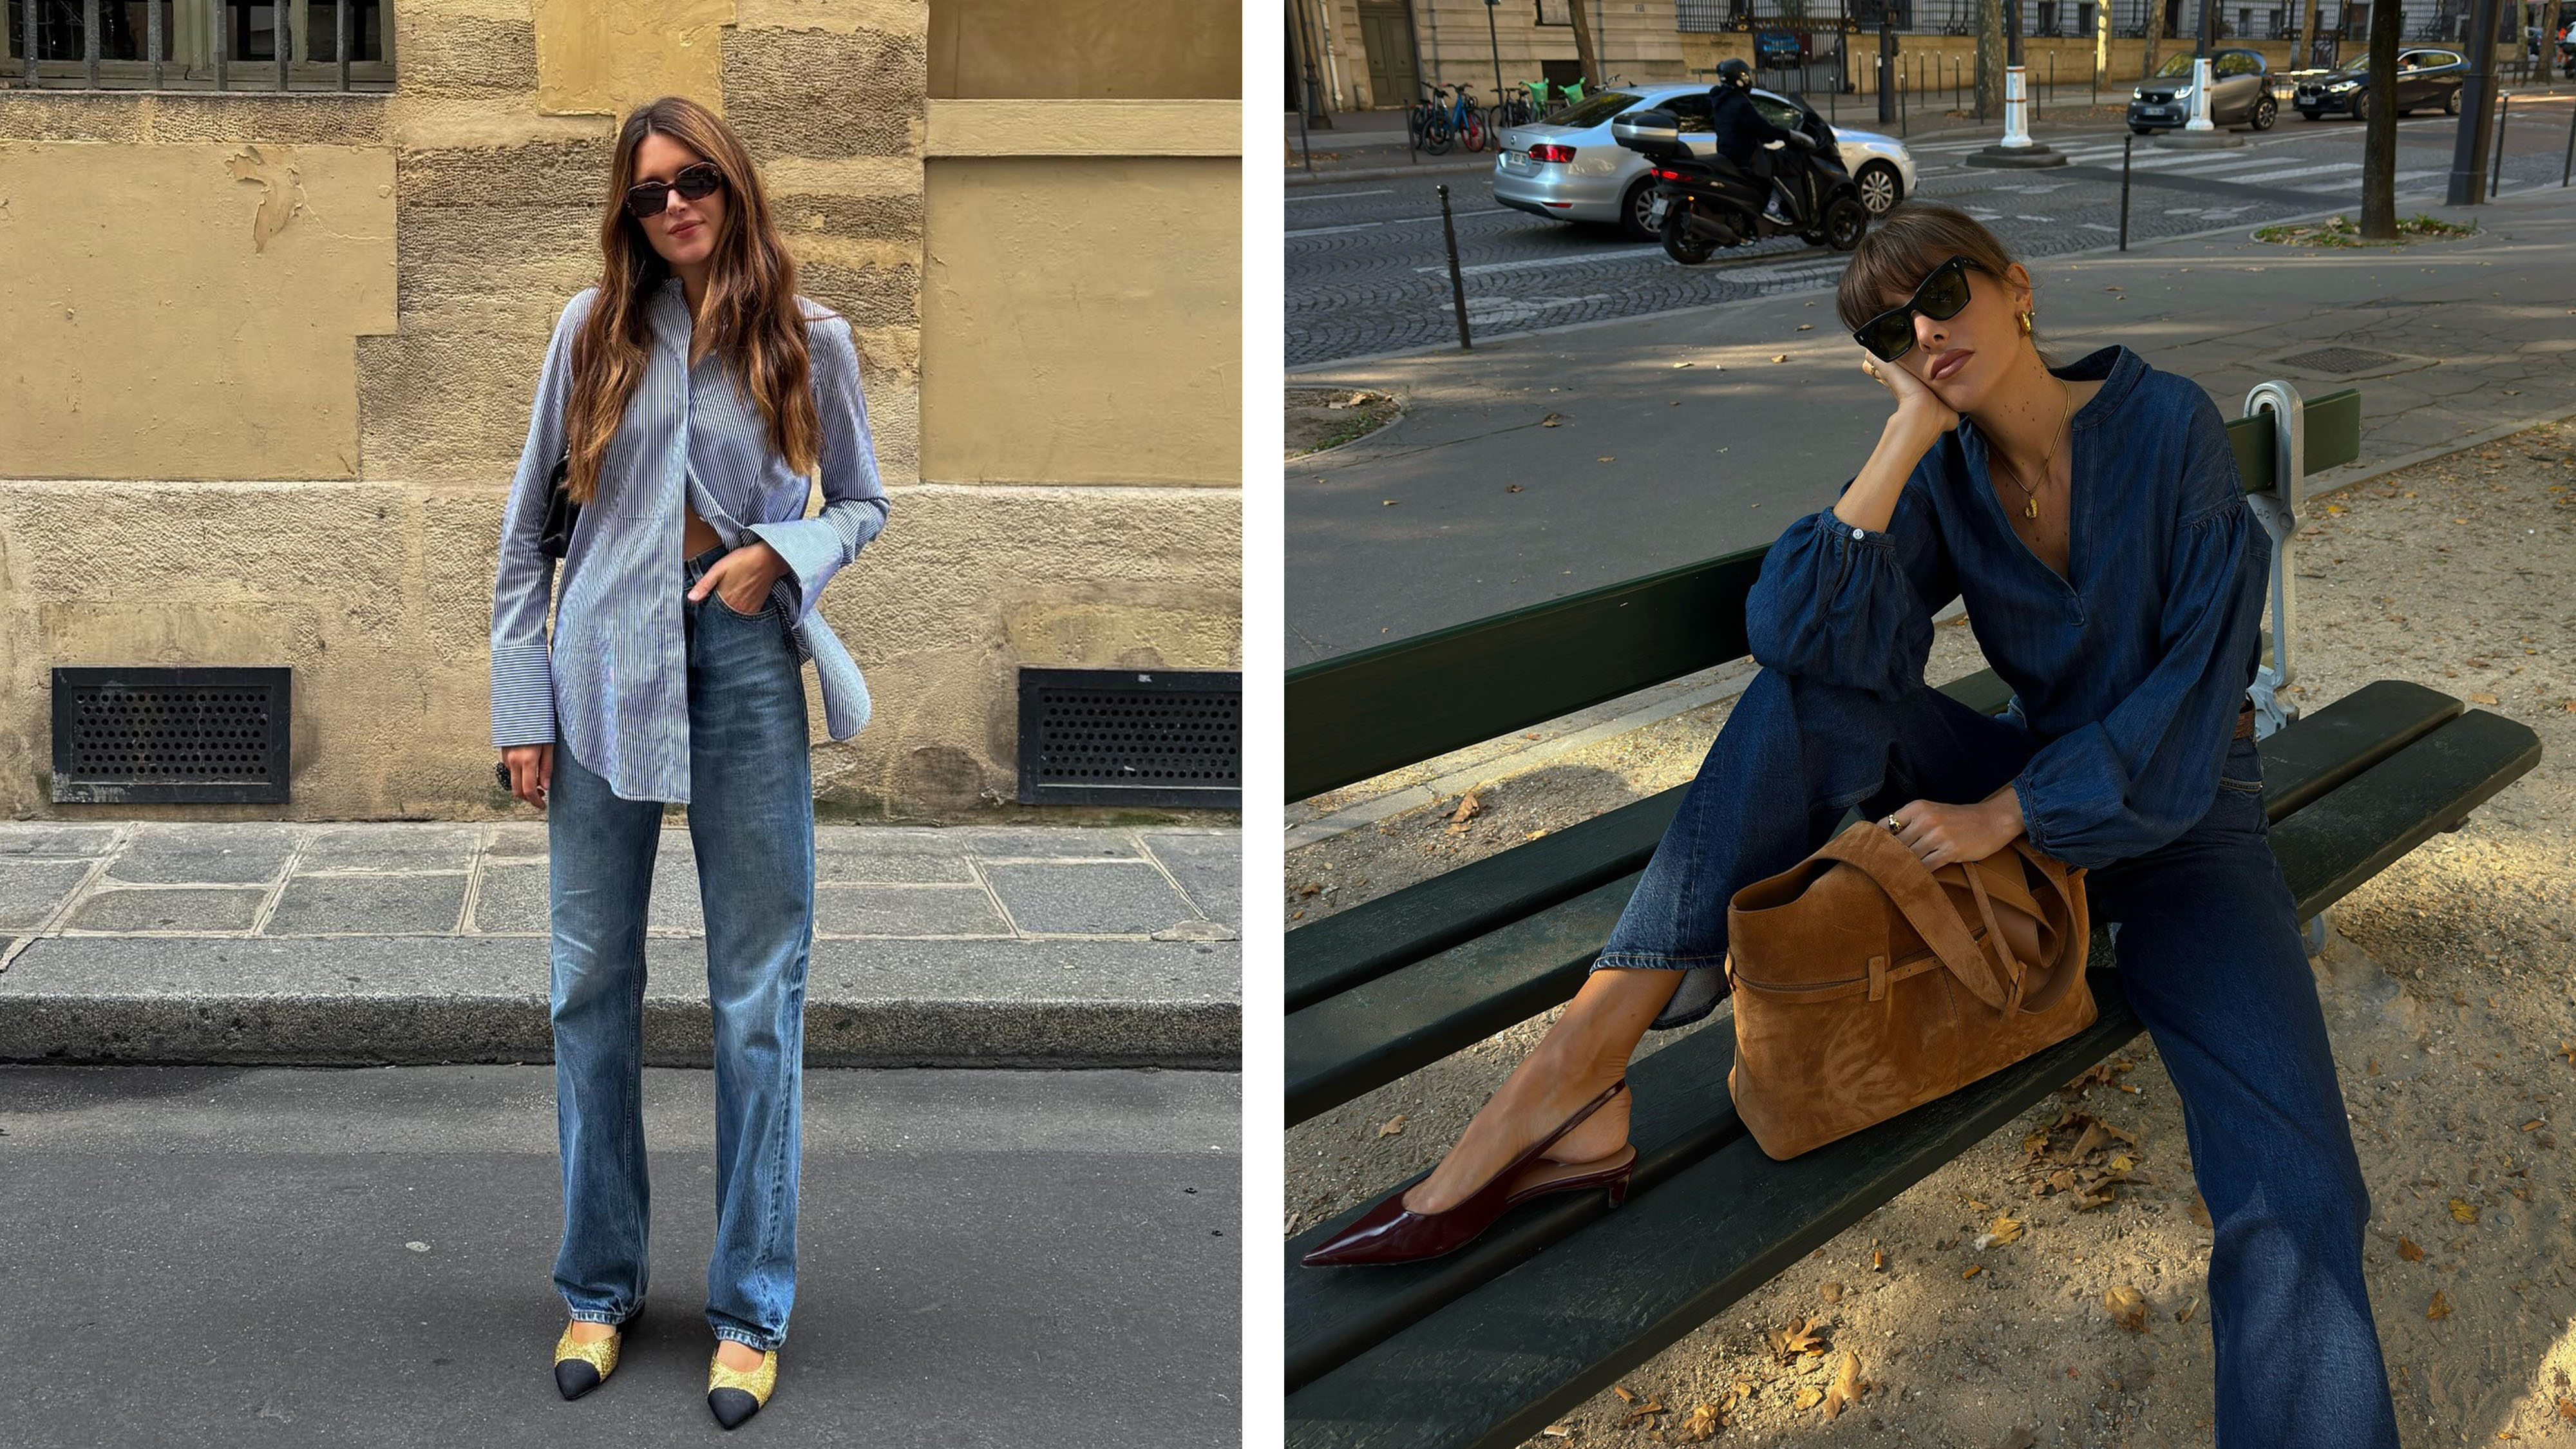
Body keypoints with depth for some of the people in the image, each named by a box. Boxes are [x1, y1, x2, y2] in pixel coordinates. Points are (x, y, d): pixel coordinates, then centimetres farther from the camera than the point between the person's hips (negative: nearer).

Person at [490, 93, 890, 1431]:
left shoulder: (808, 339, 2)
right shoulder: (595, 327, 3)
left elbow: (862, 503, 11)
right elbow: (527, 518, 6)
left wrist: (787, 553, -11)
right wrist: (521, 698, 1)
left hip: (745, 658, -1)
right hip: (607, 664, 1)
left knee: (758, 993, 2)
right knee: (591, 983, 7)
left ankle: (751, 1310, 12)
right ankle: (598, 1285, 21)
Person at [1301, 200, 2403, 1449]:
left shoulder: (2169, 425, -12)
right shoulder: (1946, 475, -2)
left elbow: (2199, 678, -17)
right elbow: (1802, 633, -20)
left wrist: (2004, 814, -20)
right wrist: (1913, 426, -20)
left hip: (2177, 814, -3)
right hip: (2030, 783, 3)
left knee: (2294, 1200, -26)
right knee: (1808, 693, -25)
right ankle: (1573, 1073, -35)